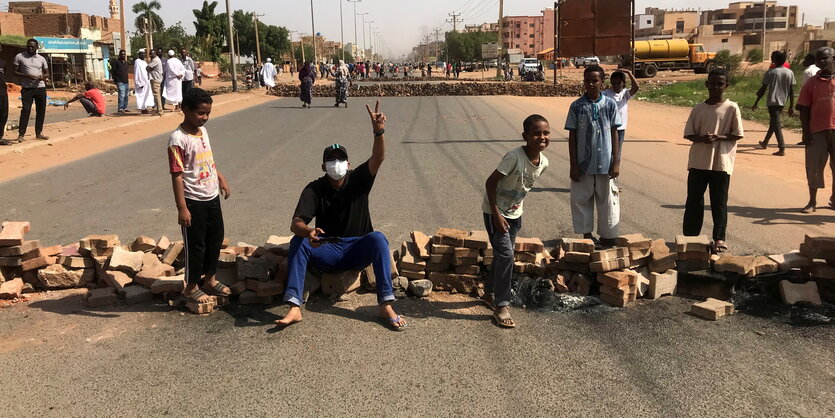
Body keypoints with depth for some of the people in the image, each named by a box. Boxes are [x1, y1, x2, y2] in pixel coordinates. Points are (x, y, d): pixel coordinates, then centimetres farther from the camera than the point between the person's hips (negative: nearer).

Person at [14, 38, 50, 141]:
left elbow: (47, 74, 15)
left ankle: (38, 133, 15)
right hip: (27, 88, -3)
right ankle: (21, 134, -6)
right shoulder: (19, 57, 3)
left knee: (41, 111, 5)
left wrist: (43, 76, -8)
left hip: (40, 87, 3)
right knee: (26, 110, -10)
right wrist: (27, 76, -15)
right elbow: (15, 72, 2)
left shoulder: (41, 59, 10)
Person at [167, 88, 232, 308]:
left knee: (216, 238, 17)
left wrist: (221, 178, 15)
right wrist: (182, 208, -21)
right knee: (195, 244, 4)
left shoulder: (203, 131, 5)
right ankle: (191, 287, 20)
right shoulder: (178, 139, -19)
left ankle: (209, 278, 34)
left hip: (212, 197, 8)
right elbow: (177, 175, -20)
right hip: (193, 201, -8)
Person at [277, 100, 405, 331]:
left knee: (378, 238, -31)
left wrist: (379, 131, -42)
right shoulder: (314, 189, -5)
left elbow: (378, 158, -22)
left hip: (357, 251, 0)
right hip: (326, 252, 1)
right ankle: (294, 307, -34)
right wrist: (308, 232, -42)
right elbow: (296, 224, -17)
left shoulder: (358, 180, -3)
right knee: (298, 241, -26)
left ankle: (386, 306, -35)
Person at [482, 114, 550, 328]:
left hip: (515, 213, 7)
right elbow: (490, 182, -23)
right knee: (506, 254, -12)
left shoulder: (543, 162, -7)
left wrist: (518, 205, 11)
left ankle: (489, 293, 36)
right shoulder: (515, 157, -28)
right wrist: (497, 214, -24)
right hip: (495, 211, -7)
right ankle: (501, 306, -2)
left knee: (503, 254, 17)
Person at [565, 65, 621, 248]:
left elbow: (614, 134, 3)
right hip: (583, 164, 0)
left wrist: (616, 162, -1)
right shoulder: (577, 106, -2)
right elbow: (572, 137, 0)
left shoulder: (610, 104, 0)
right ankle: (587, 235, 22)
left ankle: (608, 236, 20)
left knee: (608, 200, 7)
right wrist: (573, 165, -3)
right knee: (582, 200, 7)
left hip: (605, 164, 0)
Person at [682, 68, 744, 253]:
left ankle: (719, 238, 16)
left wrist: (718, 137, -17)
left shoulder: (732, 108, -2)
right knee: (693, 201, 7)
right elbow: (688, 134, 5)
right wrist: (701, 138, -15)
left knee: (719, 203, 5)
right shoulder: (698, 109, 4)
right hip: (698, 161, 2)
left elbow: (737, 135, -2)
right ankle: (690, 236, 18)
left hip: (721, 162, -2)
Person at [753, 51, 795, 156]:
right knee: (773, 122, 22)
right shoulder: (790, 73, 3)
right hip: (782, 102, 5)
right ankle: (765, 142, 39)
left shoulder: (771, 72, -8)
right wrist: (791, 107, 8)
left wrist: (755, 103, -1)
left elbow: (763, 89, -8)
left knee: (776, 124, -7)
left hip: (773, 102, -5)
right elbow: (792, 91, 3)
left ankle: (782, 149, -17)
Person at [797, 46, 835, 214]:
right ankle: (812, 202, 14)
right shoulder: (812, 83, 5)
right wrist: (806, 131, -4)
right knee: (814, 167, 4)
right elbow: (804, 109, 3)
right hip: (817, 131, 0)